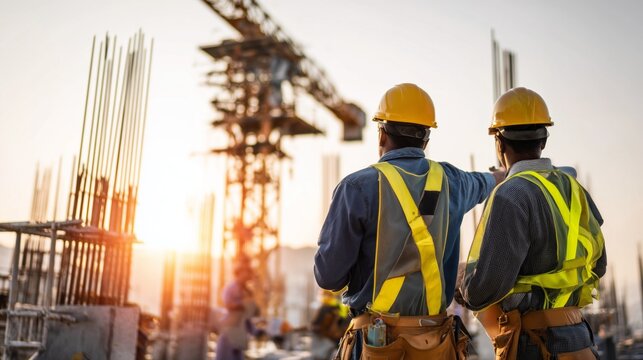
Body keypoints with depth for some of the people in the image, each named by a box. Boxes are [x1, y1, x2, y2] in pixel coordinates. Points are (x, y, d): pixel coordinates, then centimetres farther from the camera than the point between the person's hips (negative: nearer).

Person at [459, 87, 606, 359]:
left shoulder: (511, 196, -19)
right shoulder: (573, 190, 6)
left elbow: (486, 285, -24)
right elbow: (595, 265, 17)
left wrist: (469, 291, -2)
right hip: (574, 337, 8)